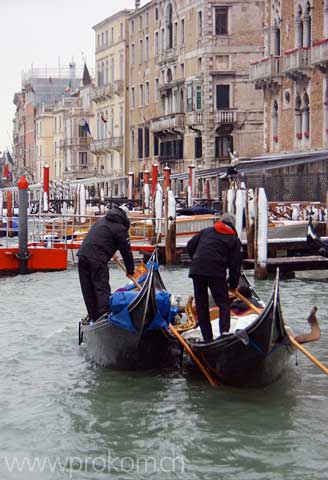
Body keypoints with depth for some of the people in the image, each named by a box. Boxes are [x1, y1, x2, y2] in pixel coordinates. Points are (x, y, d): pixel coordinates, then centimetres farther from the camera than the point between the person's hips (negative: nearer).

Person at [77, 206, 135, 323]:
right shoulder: (120, 228, 2)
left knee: (88, 290, 10)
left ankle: (93, 318, 14)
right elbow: (126, 251, 4)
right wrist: (130, 270, 16)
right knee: (102, 289, -5)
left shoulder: (102, 221, 25)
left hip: (82, 255, 7)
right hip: (97, 260, -7)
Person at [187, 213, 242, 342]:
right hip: (216, 273, -3)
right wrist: (233, 284, 14)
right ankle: (224, 333, -12)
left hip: (196, 271, 3)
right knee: (224, 304, 7)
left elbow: (190, 246, 18)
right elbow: (235, 264, 7)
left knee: (201, 305, 11)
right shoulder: (234, 239, 12)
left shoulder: (206, 231, 21)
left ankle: (208, 339, 11)